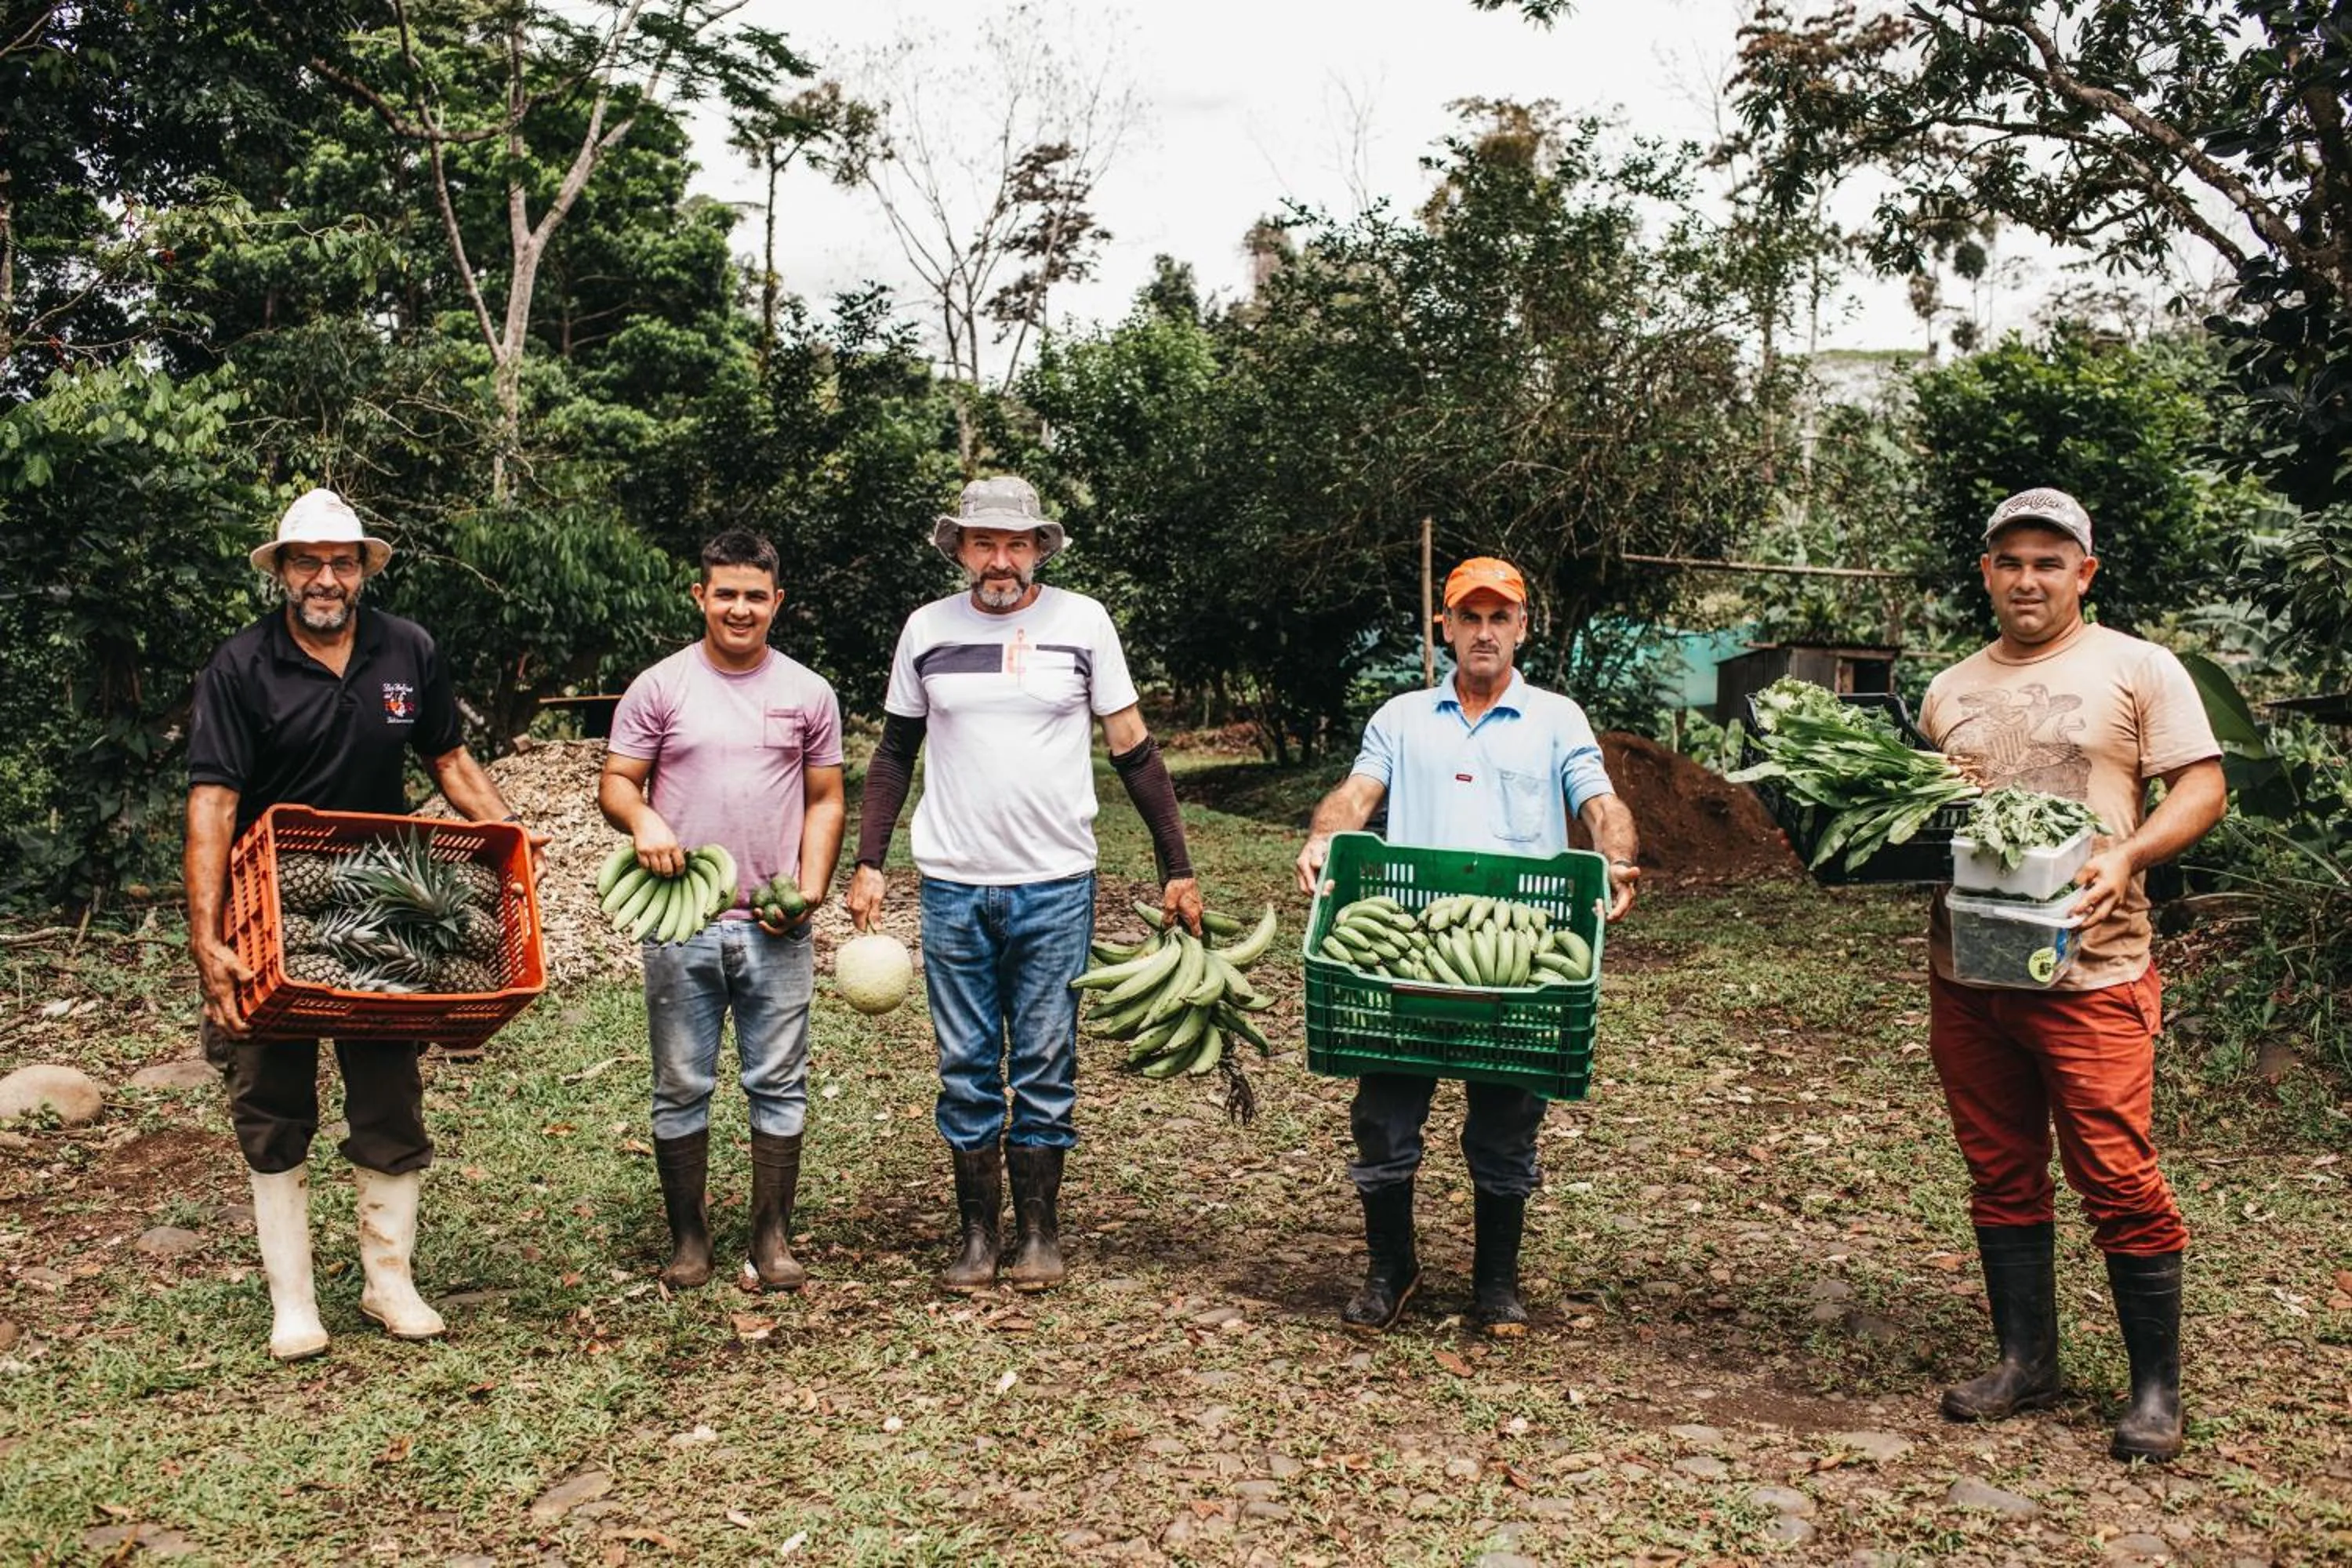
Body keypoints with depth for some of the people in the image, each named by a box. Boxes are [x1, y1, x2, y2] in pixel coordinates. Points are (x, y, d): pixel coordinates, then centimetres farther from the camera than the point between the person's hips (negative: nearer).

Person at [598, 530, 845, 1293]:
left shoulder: (808, 693, 7)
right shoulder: (660, 687, 2)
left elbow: (825, 800, 11)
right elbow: (614, 782, 4)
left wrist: (811, 883, -4)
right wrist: (641, 818, -19)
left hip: (777, 928, 1)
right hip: (682, 924, -1)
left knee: (779, 1086, 6)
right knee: (681, 1088, 7)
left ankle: (772, 1237, 16)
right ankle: (688, 1238, 20)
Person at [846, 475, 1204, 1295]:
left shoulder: (1082, 621, 0)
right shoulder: (927, 629, 5)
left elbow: (1133, 748, 4)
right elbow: (895, 753, 13)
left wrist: (1177, 868, 2)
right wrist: (868, 864, 5)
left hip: (1056, 887, -1)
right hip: (952, 888, 2)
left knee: (1045, 1066, 4)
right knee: (967, 1069, 7)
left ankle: (1038, 1232, 17)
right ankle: (977, 1233, 18)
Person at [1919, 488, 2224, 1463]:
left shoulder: (2137, 668, 2)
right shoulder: (1949, 691, 15)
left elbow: (2202, 788, -2)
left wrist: (2125, 856, -19)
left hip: (2090, 972, -4)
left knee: (2119, 1180, -4)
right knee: (2001, 1177, 11)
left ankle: (2157, 1389, 12)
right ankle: (2024, 1362, 24)